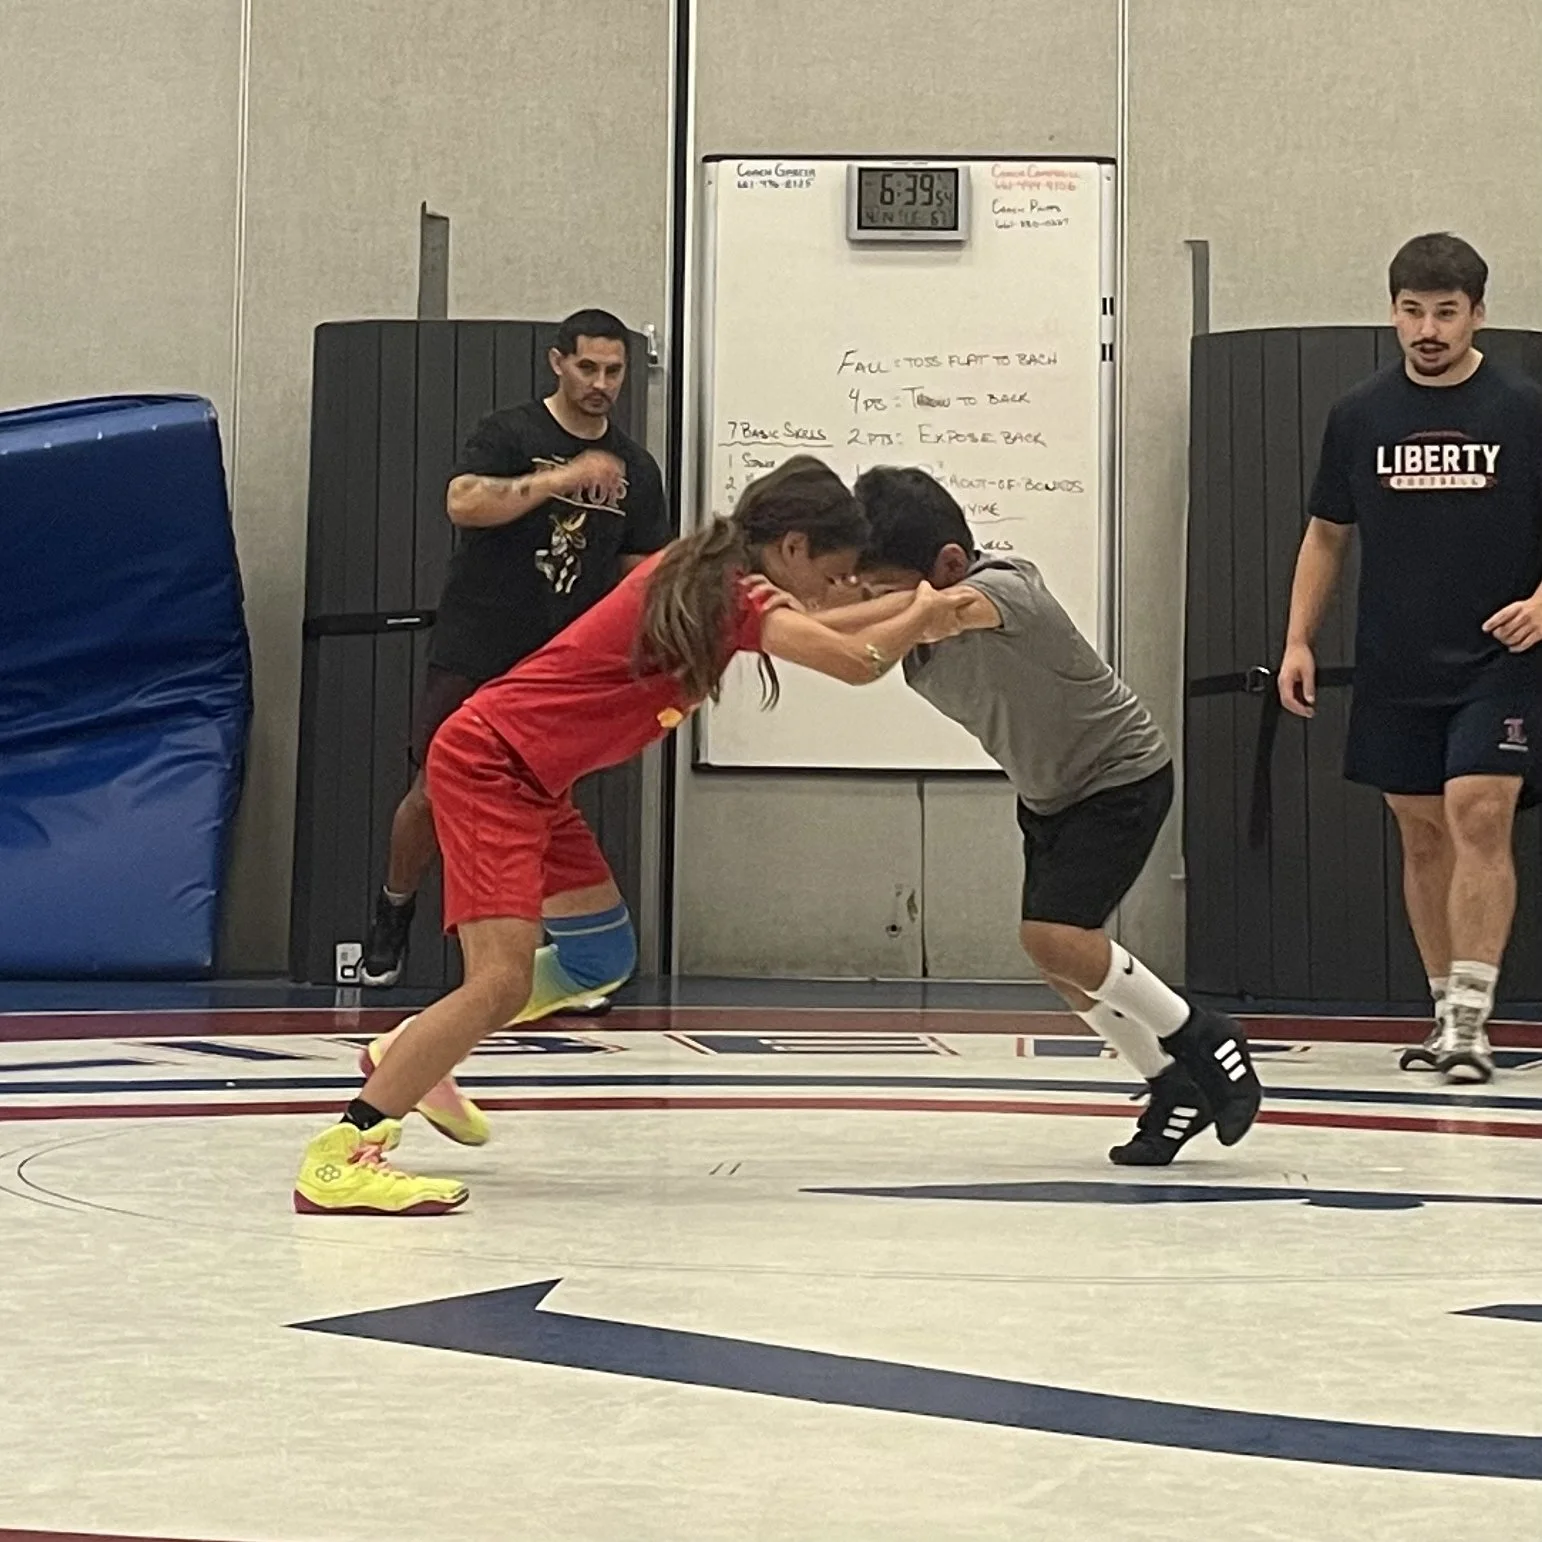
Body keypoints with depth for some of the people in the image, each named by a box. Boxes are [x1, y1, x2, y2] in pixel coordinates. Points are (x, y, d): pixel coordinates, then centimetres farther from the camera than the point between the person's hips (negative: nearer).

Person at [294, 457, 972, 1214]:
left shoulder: (710, 575, 8)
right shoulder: (729, 596, -19)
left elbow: (808, 626, 26)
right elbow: (855, 662, -24)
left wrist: (909, 614, 13)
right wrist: (919, 616, -4)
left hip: (532, 781, 10)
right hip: (488, 763, -10)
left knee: (602, 956, 19)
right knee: (503, 980, -21)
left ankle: (414, 1056, 32)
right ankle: (338, 1159, -23)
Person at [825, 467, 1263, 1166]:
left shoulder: (1007, 587, -33)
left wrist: (807, 622, -66)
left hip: (1123, 774, -9)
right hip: (1046, 790, 9)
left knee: (1054, 936, -21)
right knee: (1057, 955, 5)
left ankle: (1202, 1040, -3)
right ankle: (1175, 1090, 21)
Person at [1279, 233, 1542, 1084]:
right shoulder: (1359, 416, 5)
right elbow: (1326, 535, 13)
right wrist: (1298, 641, 6)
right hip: (1394, 667, 3)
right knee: (1422, 834, 8)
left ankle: (1471, 1019, -14)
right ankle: (1447, 1012, 18)